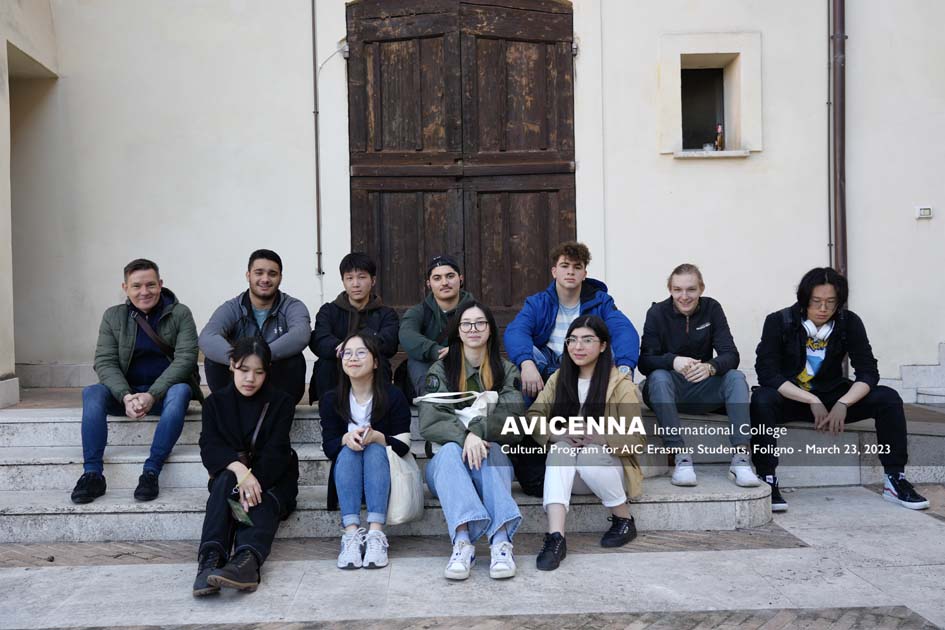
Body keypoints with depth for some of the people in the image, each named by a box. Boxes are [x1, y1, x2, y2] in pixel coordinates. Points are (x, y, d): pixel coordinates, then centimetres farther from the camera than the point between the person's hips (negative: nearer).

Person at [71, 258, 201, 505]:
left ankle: (151, 471, -35)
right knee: (92, 393, -25)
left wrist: (153, 395, -27)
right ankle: (92, 473, -26)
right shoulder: (113, 316, 4)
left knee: (180, 392, -35)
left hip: (166, 389, -2)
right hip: (127, 392, 3)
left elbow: (185, 358, -13)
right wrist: (126, 396, -24)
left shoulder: (180, 314, -3)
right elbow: (105, 362, -4)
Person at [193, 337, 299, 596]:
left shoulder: (281, 403, 1)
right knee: (225, 482, -33)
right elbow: (209, 448, -8)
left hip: (271, 478, -1)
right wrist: (238, 468, -29)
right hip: (229, 474, 1)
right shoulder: (216, 402, 6)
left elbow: (275, 451, -10)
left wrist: (253, 479, -29)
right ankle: (210, 558, -50)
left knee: (264, 503, -34)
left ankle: (248, 559, -61)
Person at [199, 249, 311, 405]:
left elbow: (301, 335, -30)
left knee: (295, 360, -29)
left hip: (279, 387, -1)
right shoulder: (231, 309, -3)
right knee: (213, 359, -23)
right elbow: (207, 339, -25)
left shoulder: (292, 307, -5)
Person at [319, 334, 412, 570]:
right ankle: (351, 533, -43)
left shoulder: (393, 397, -7)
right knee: (348, 451, -28)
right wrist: (346, 439, -28)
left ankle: (376, 534, -45)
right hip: (345, 475, 2)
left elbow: (404, 446, -10)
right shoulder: (330, 400, 0)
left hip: (384, 471, -2)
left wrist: (376, 437, -30)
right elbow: (328, 446, -5)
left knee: (375, 449, -31)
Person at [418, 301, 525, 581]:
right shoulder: (441, 370, 7)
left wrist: (477, 429, -23)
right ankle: (462, 541, -52)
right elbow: (428, 423, -8)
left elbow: (512, 422, -6)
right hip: (446, 463, 0)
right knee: (450, 450, -33)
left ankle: (501, 541, -51)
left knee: (491, 447, -33)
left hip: (493, 460, 0)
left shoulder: (506, 370, 10)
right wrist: (465, 434, -26)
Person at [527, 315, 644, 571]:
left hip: (610, 470, -3)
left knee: (590, 453, -34)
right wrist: (559, 434, -24)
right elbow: (533, 417, -4)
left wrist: (596, 437, -29)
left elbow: (637, 440, -13)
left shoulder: (621, 384, -9)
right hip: (568, 475, 3)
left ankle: (624, 520, -8)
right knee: (561, 447, -28)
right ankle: (555, 537, -40)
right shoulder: (559, 379, 5)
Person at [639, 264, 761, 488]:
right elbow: (645, 362, -15)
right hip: (668, 390, -2)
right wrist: (673, 361, -37)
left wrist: (710, 367, -35)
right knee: (658, 376, -33)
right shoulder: (657, 313, -7)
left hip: (703, 390, 2)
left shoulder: (712, 309, -2)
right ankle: (681, 456, -37)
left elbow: (731, 355, -11)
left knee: (736, 377, -23)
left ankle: (740, 458, -31)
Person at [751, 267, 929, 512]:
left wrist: (843, 404, -28)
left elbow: (868, 372, -10)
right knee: (761, 399, -35)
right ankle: (768, 481, -34)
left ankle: (894, 480, -11)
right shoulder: (779, 322, -14)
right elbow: (767, 372, -20)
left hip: (831, 397, 3)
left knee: (888, 398, -17)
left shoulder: (850, 323, -7)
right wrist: (812, 401, -29)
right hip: (789, 398, -3)